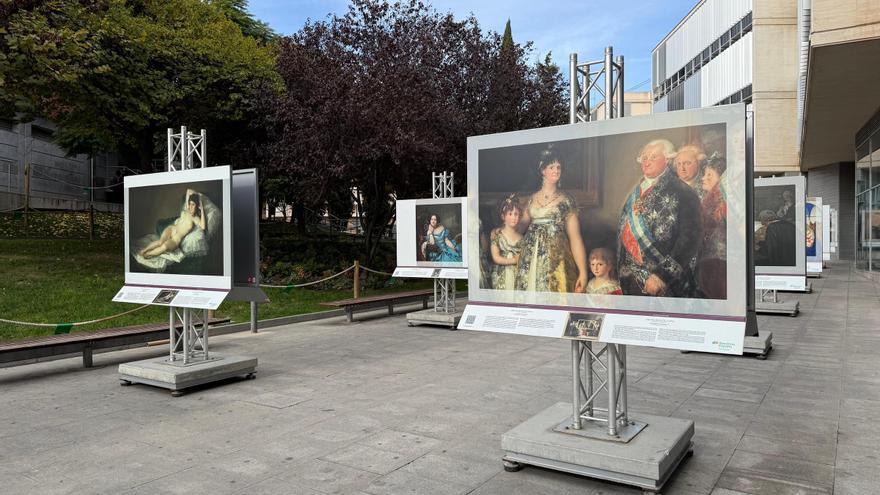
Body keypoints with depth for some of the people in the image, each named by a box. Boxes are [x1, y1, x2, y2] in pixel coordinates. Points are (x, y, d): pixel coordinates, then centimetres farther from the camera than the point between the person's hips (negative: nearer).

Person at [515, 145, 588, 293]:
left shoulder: (566, 200, 3)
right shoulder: (532, 199, 12)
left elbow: (575, 238, -2)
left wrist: (583, 272, -9)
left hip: (556, 258, -2)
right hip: (531, 259, 3)